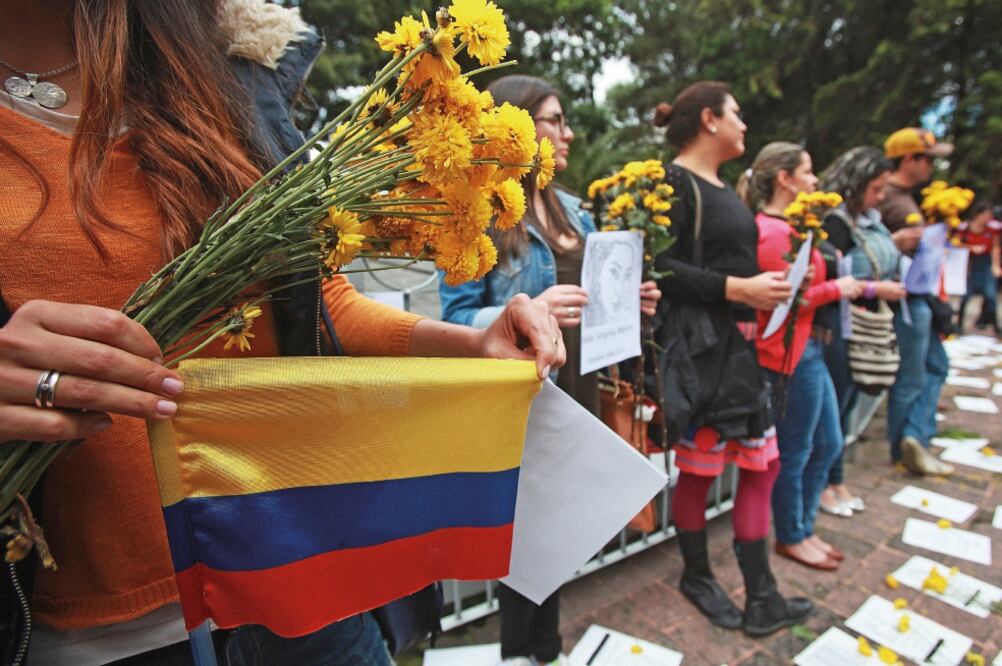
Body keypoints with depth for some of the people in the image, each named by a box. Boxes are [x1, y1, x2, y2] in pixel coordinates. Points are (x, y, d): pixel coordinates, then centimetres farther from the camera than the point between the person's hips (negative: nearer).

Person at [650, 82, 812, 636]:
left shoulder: (722, 187, 18)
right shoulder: (673, 182, -9)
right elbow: (660, 267, -20)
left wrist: (772, 280, 11)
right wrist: (738, 289, -20)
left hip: (742, 341, 9)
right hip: (697, 345, -9)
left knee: (761, 465, 11)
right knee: (698, 469, 6)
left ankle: (761, 598, 26)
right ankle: (697, 577, 30)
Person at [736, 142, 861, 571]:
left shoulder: (785, 227, 13)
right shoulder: (773, 232, -18)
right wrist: (837, 288, -10)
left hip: (809, 350, 11)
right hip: (792, 354, -11)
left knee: (828, 445, 20)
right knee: (795, 452, 6)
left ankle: (803, 527, 36)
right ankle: (791, 538, 27)